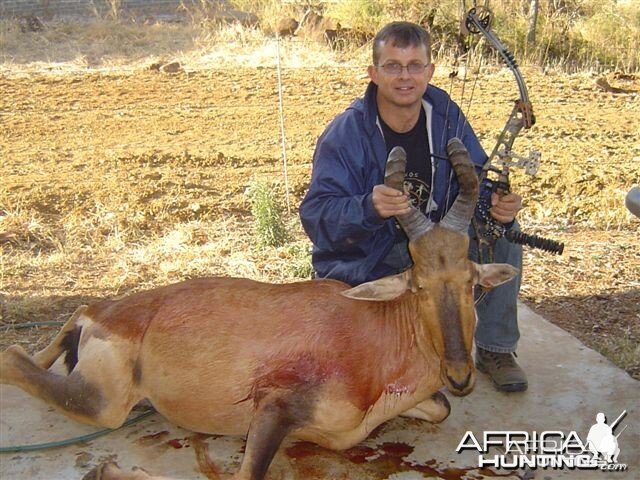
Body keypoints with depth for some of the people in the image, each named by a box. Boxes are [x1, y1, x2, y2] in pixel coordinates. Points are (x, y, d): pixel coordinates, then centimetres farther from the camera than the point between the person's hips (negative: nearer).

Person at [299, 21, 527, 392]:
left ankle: (496, 349, 4)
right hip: (367, 261, -4)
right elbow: (316, 215, -28)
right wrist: (369, 208, -48)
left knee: (503, 232, -15)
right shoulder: (344, 134, -20)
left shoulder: (446, 116, -7)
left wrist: (500, 203, -28)